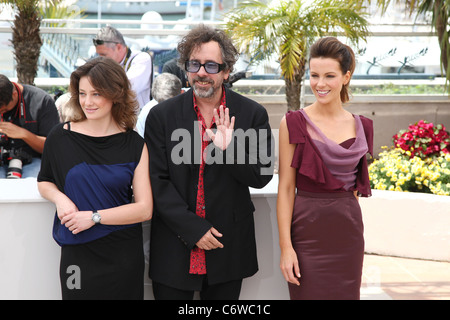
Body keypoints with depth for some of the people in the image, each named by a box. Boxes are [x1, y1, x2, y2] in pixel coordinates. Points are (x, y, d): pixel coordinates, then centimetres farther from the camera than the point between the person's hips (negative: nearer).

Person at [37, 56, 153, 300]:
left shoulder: (134, 145, -3)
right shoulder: (60, 137, -1)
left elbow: (144, 209, -6)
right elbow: (44, 182, 15)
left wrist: (94, 216, -15)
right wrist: (59, 198, -7)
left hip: (124, 259, 0)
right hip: (77, 255, 0)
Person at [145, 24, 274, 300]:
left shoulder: (252, 114, -2)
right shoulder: (161, 116, -2)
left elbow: (262, 176, -3)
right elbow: (158, 182, -5)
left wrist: (229, 149, -20)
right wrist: (193, 229, -12)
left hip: (228, 250, 0)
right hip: (174, 248, 0)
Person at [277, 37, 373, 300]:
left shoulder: (361, 127, 6)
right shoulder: (294, 123, -5)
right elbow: (286, 188, -7)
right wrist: (286, 247, -12)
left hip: (348, 230, 4)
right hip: (308, 230, -3)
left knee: (345, 294, 8)